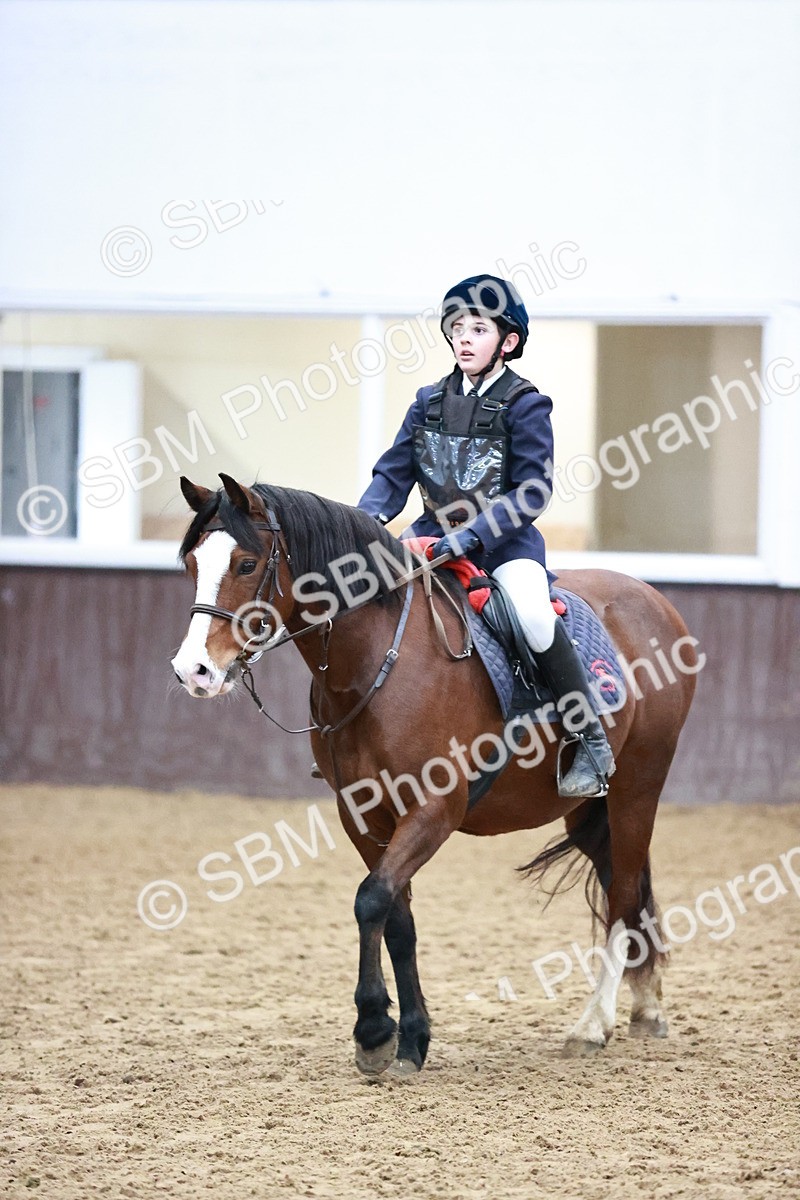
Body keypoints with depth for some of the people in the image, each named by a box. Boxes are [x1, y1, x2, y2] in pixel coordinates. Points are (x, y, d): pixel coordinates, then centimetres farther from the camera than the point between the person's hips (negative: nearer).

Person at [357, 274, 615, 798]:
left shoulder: (525, 405, -7)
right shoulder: (430, 401, 8)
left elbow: (532, 493, -13)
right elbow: (395, 472, 7)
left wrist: (472, 534, -24)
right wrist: (368, 519, -13)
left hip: (506, 541, -6)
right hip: (435, 536, 6)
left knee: (533, 616, -32)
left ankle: (592, 739, -19)